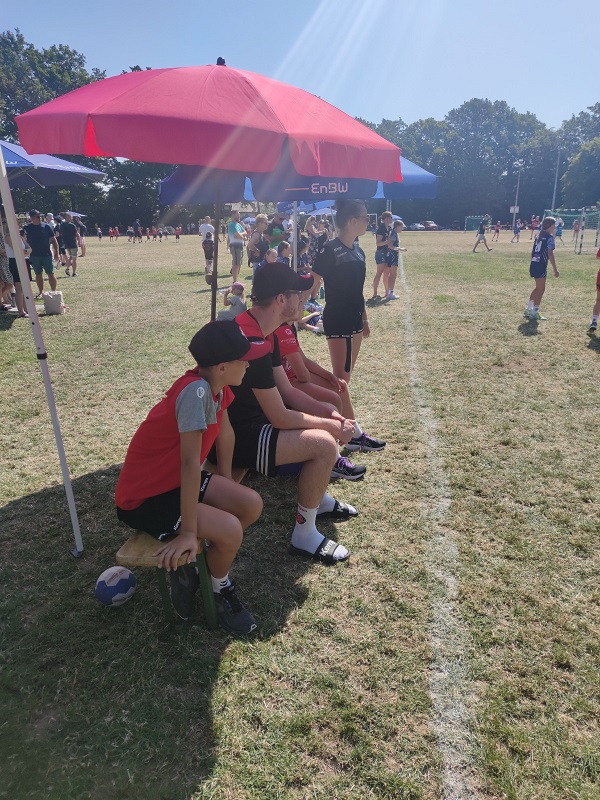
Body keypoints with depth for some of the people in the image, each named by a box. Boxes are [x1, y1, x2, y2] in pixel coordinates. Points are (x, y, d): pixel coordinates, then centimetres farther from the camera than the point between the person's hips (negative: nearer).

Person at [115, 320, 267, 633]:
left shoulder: (215, 382, -6)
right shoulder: (196, 390, -31)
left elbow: (225, 431, 9)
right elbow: (191, 462, -31)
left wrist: (226, 484, 10)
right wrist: (189, 531, -26)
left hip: (177, 481, 9)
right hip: (143, 498, -8)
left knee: (251, 505, -3)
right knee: (230, 531, -22)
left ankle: (185, 560, 13)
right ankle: (221, 590, 11)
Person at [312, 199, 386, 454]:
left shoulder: (357, 250, 10)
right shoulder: (330, 249, -14)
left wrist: (364, 318, 20)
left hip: (354, 320, 9)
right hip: (336, 320, -9)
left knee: (345, 377, 13)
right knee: (340, 378, -2)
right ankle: (356, 434, 3)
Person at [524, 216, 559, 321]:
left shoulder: (539, 236, 15)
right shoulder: (550, 237, -9)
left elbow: (533, 252, 16)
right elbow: (550, 254, -16)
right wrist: (555, 270, -15)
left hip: (533, 265, 8)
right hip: (541, 266, -8)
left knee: (538, 288, 20)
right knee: (540, 289, 2)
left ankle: (528, 310, 23)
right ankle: (534, 313, 5)